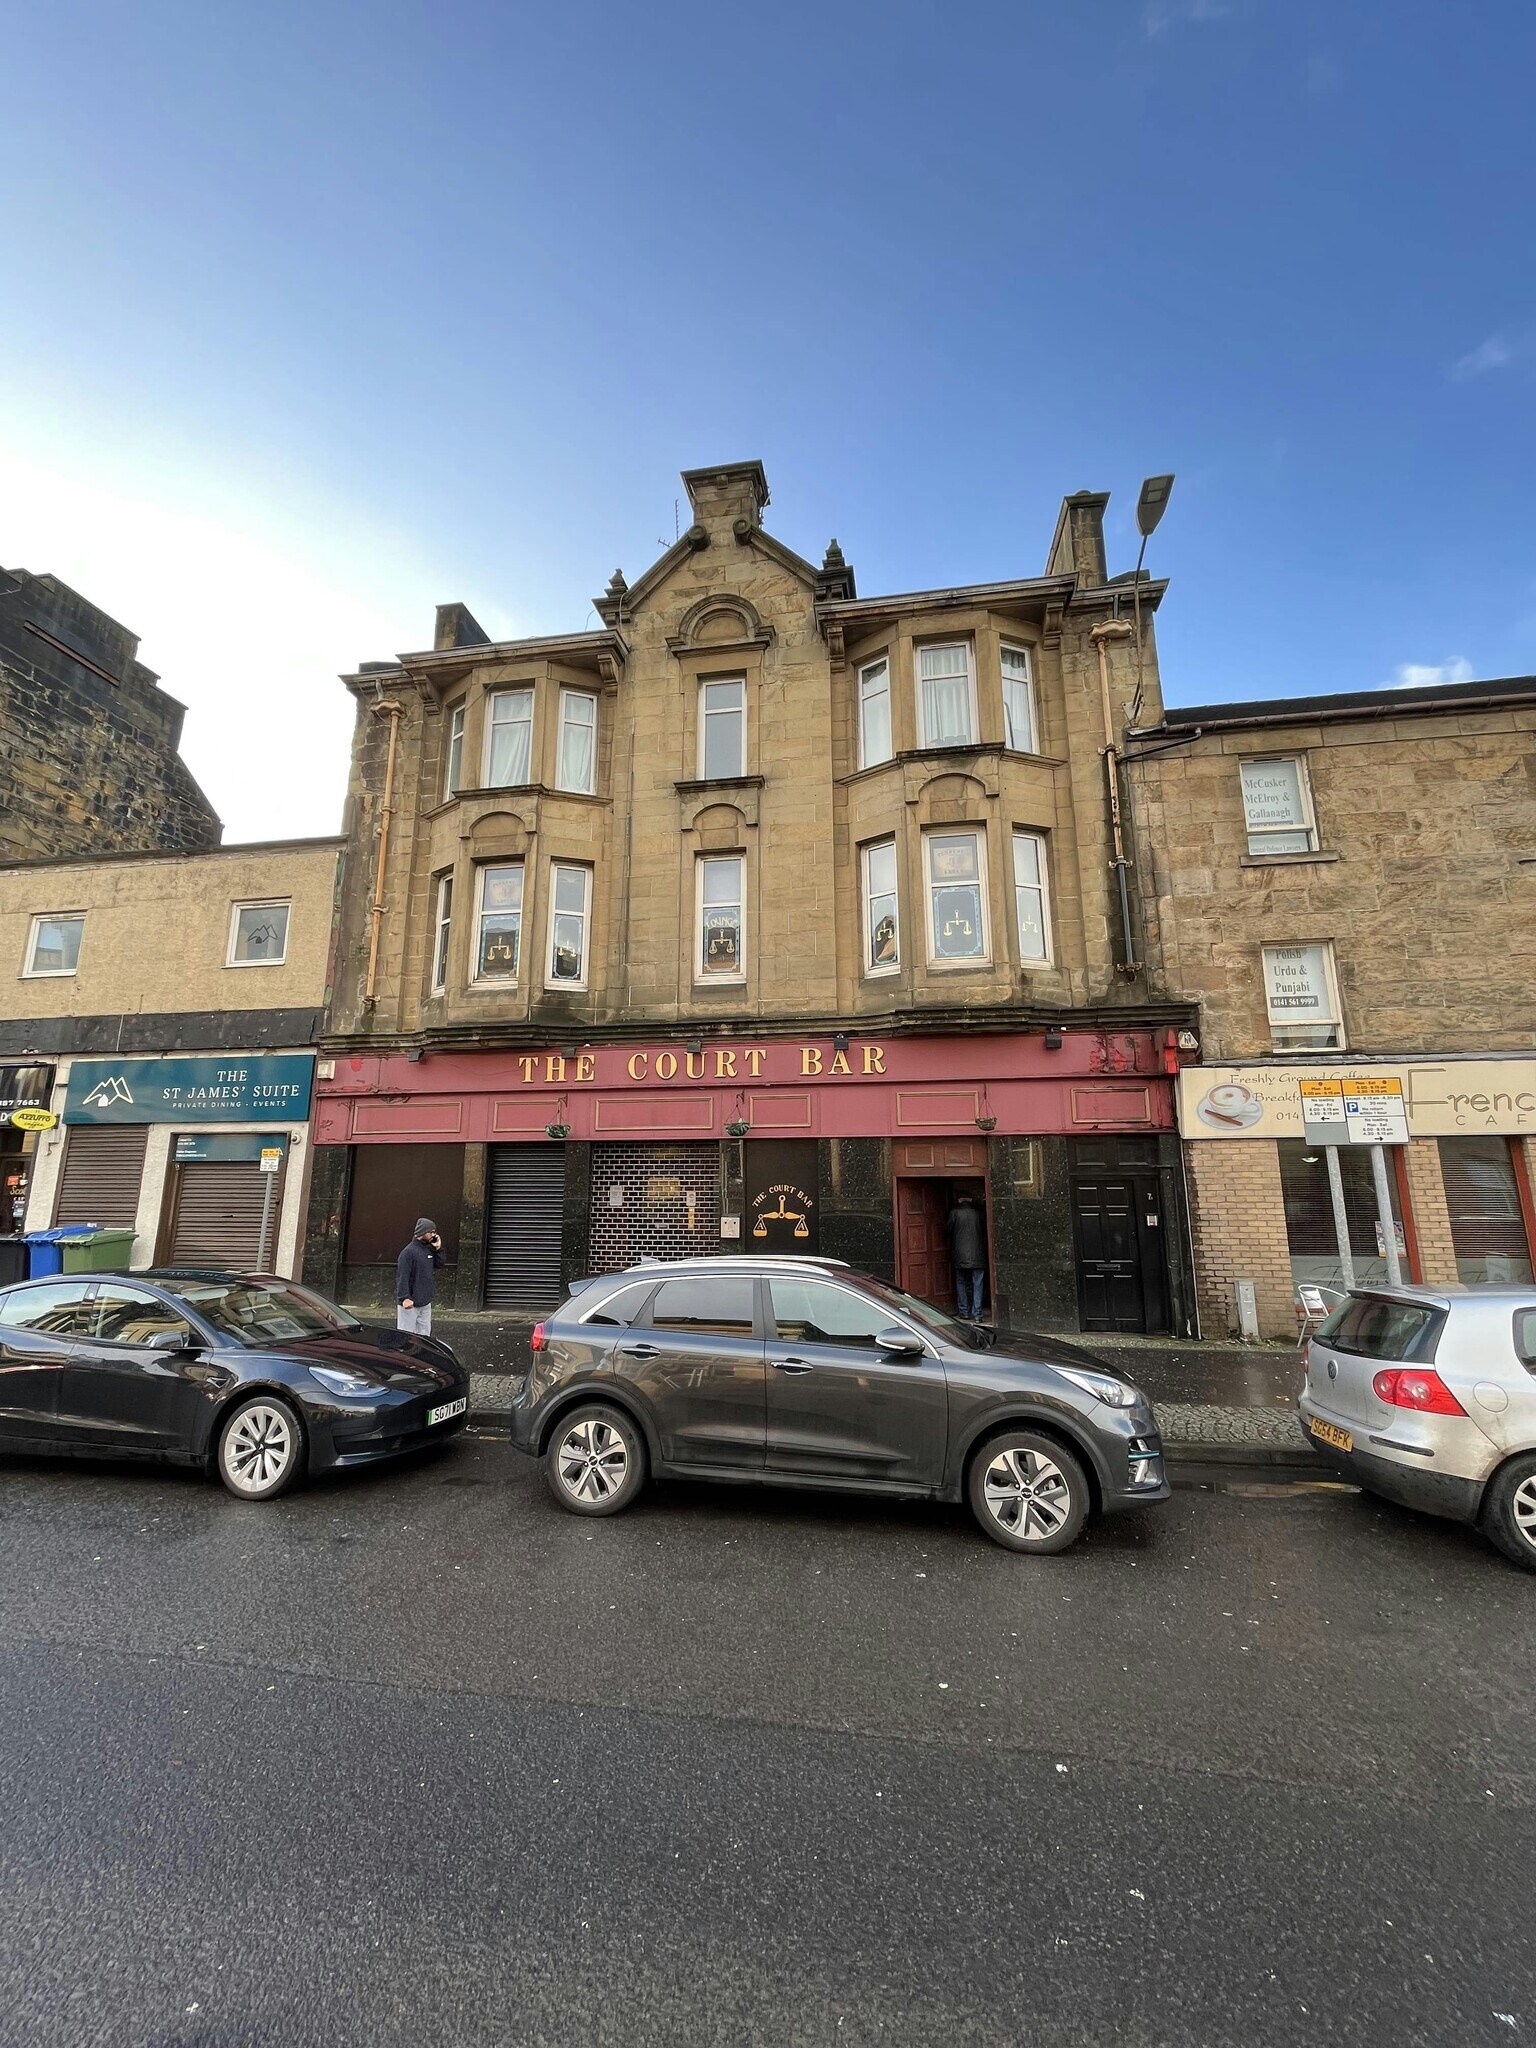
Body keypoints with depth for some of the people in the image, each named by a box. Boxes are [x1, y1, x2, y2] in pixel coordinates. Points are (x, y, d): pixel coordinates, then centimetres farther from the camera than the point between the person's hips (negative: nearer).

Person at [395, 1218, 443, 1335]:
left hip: (426, 1302, 8)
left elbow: (439, 1264, 16)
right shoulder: (409, 1251, -16)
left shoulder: (429, 1249, 9)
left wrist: (438, 1249, 3)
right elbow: (402, 1276, -21)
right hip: (411, 1303, -8)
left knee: (424, 1333, 14)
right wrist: (405, 1298, -27)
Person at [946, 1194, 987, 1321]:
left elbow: (947, 1232, 3)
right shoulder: (979, 1213, 1)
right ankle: (976, 1314, -2)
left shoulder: (954, 1213, -3)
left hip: (960, 1255, -1)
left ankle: (964, 1312, 14)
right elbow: (985, 1232, 10)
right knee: (977, 1284, 3)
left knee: (961, 1282, 13)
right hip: (977, 1256, 1)